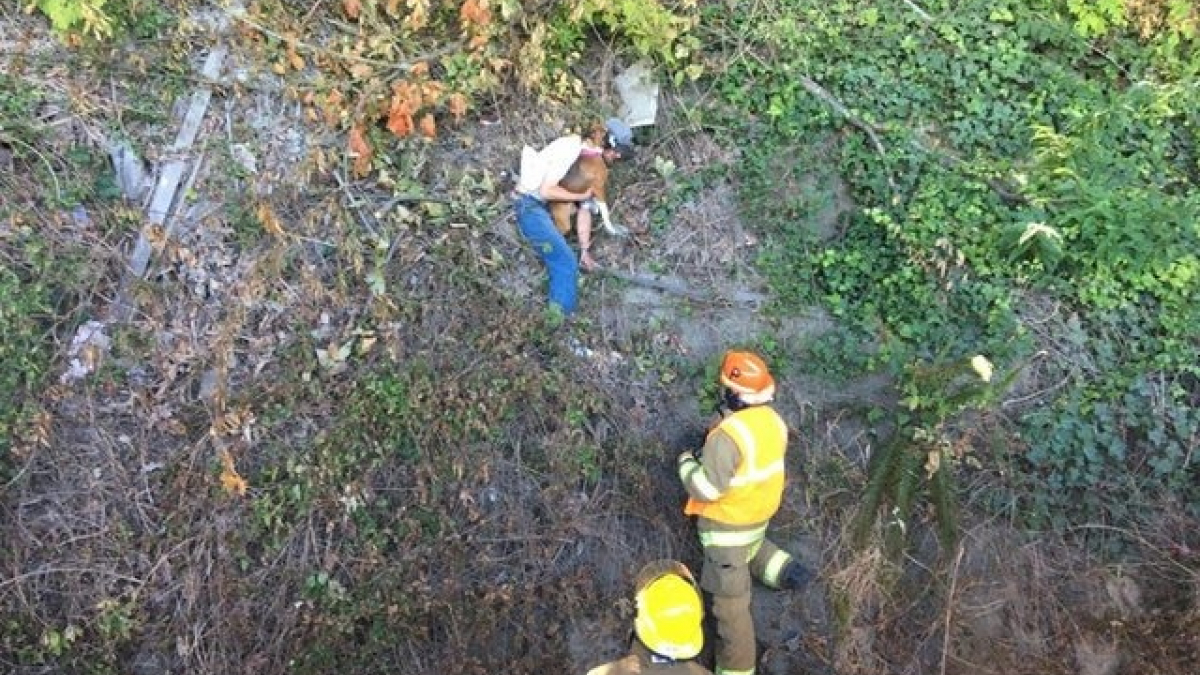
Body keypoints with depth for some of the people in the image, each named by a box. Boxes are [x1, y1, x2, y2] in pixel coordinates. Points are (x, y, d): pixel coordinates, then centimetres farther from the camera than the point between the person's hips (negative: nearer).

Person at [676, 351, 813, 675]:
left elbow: (707, 489, -29)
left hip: (728, 524, -7)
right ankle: (782, 569, 25)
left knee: (730, 600, 6)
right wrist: (711, 453, 6)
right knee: (750, 547, 41)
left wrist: (686, 462, -11)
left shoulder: (728, 435, -33)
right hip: (759, 514, 8)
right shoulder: (774, 420, -8)